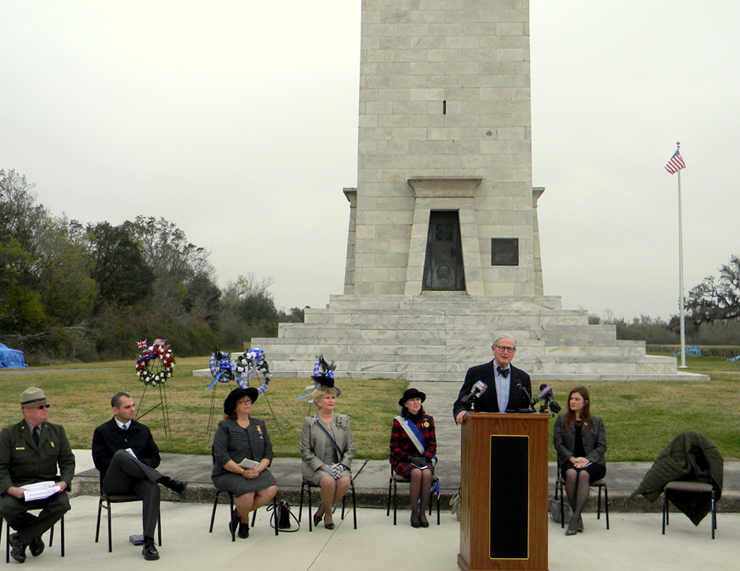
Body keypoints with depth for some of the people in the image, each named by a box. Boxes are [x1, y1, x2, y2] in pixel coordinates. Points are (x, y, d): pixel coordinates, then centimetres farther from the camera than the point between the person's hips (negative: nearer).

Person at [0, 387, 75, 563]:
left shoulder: (57, 431, 12)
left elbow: (68, 461, 9)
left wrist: (64, 482, -12)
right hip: (18, 486, -2)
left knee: (62, 504, -30)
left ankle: (20, 538, -11)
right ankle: (34, 536, 0)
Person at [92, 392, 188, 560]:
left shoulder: (143, 430, 20)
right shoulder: (102, 432, 11)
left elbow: (155, 458, 16)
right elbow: (100, 462, 0)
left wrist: (140, 464, -6)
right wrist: (122, 463, -13)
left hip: (138, 480, 2)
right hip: (114, 482, -2)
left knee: (152, 488, -36)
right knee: (120, 454, -35)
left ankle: (149, 543, -40)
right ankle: (165, 480, -37)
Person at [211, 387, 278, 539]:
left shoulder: (259, 425, 15)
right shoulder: (225, 426, 1)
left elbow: (268, 452, 8)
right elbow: (221, 456, -10)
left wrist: (258, 469, -12)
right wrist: (242, 472, -20)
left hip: (257, 471, 4)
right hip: (228, 474, -4)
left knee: (271, 489, -26)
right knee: (247, 490, -34)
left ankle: (239, 514, 1)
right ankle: (244, 520, 1)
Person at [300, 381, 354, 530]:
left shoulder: (344, 420, 11)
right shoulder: (310, 422, 3)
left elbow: (350, 448, 8)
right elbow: (305, 451, -3)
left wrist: (342, 465, -10)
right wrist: (323, 467, -15)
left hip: (339, 466, 3)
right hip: (315, 467, -2)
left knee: (345, 481, -30)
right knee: (329, 481, -33)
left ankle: (321, 511, -5)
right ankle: (328, 513, -3)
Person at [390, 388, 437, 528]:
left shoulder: (428, 420, 7)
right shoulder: (398, 421, 0)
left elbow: (433, 445, 8)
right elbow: (394, 447, -1)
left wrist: (424, 458, -11)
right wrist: (410, 458, -14)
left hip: (424, 460, 2)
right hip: (403, 461, -2)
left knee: (427, 474, -31)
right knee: (416, 473, -33)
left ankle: (422, 512, -18)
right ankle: (414, 512, -18)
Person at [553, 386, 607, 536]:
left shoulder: (596, 422, 15)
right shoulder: (562, 420, 16)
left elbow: (601, 446, 5)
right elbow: (558, 443, 5)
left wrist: (586, 460, -13)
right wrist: (573, 458, -12)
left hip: (593, 463, -1)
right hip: (569, 462, 1)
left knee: (584, 474, -36)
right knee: (571, 473, -36)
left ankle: (575, 518, -38)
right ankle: (578, 518, -28)